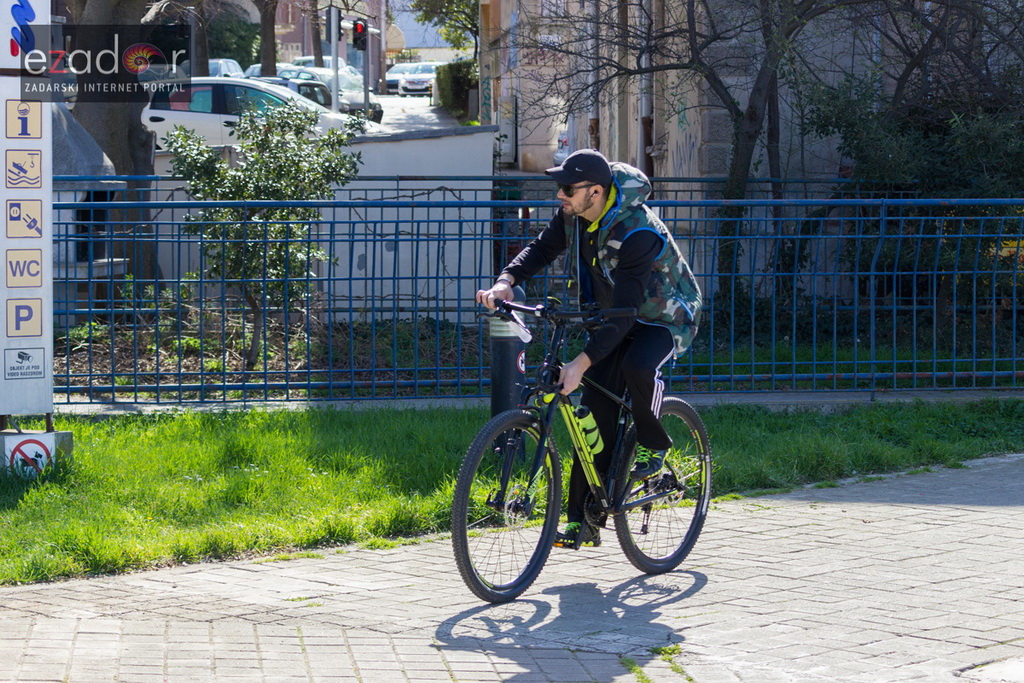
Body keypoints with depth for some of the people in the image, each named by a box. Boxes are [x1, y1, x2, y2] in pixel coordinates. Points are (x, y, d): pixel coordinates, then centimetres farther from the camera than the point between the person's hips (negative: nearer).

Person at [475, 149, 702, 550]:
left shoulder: (639, 233, -35)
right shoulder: (574, 214, -12)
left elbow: (625, 311, -38)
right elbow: (542, 249, -1)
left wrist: (582, 362, -44)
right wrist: (506, 281, -21)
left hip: (663, 317, -7)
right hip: (614, 318, 7)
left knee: (637, 367, -39)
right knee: (595, 415, -3)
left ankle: (652, 446, -9)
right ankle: (584, 522, 0)